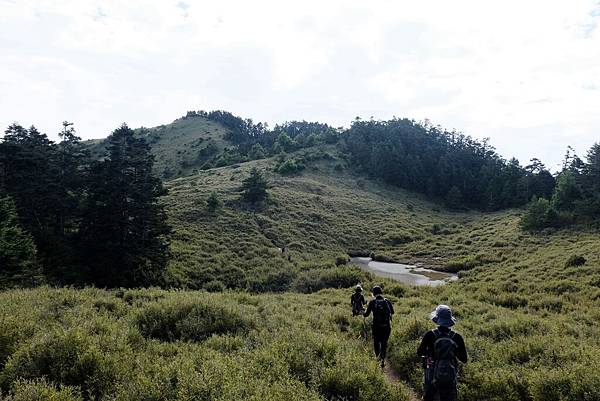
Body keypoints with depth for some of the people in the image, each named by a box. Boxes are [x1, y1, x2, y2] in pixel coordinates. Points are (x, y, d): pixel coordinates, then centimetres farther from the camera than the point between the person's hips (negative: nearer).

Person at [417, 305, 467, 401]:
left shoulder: (430, 335, -17)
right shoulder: (457, 337, -10)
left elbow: (419, 352, -12)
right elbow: (464, 359, -4)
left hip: (432, 376, -1)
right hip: (450, 377, 1)